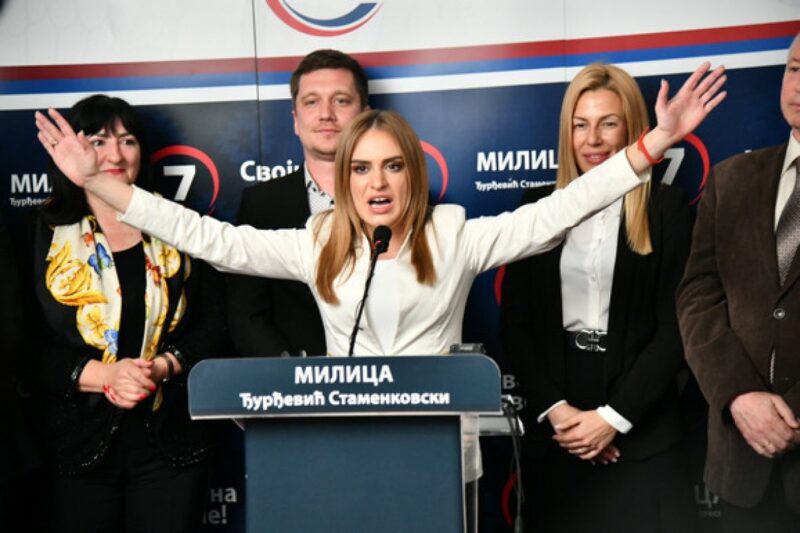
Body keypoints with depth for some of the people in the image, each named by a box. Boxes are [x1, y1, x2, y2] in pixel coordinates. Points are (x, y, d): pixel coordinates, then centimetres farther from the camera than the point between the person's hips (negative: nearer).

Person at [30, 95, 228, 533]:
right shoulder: (44, 235, 3)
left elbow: (213, 327, 5)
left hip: (172, 441, 1)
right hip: (80, 442, 0)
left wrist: (164, 367, -13)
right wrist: (103, 375, -16)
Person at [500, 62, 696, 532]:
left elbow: (674, 327, -5)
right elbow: (514, 322, 3)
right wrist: (553, 408, -8)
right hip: (553, 426, 2)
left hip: (642, 431, -2)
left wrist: (614, 417, -11)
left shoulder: (668, 207, 0)